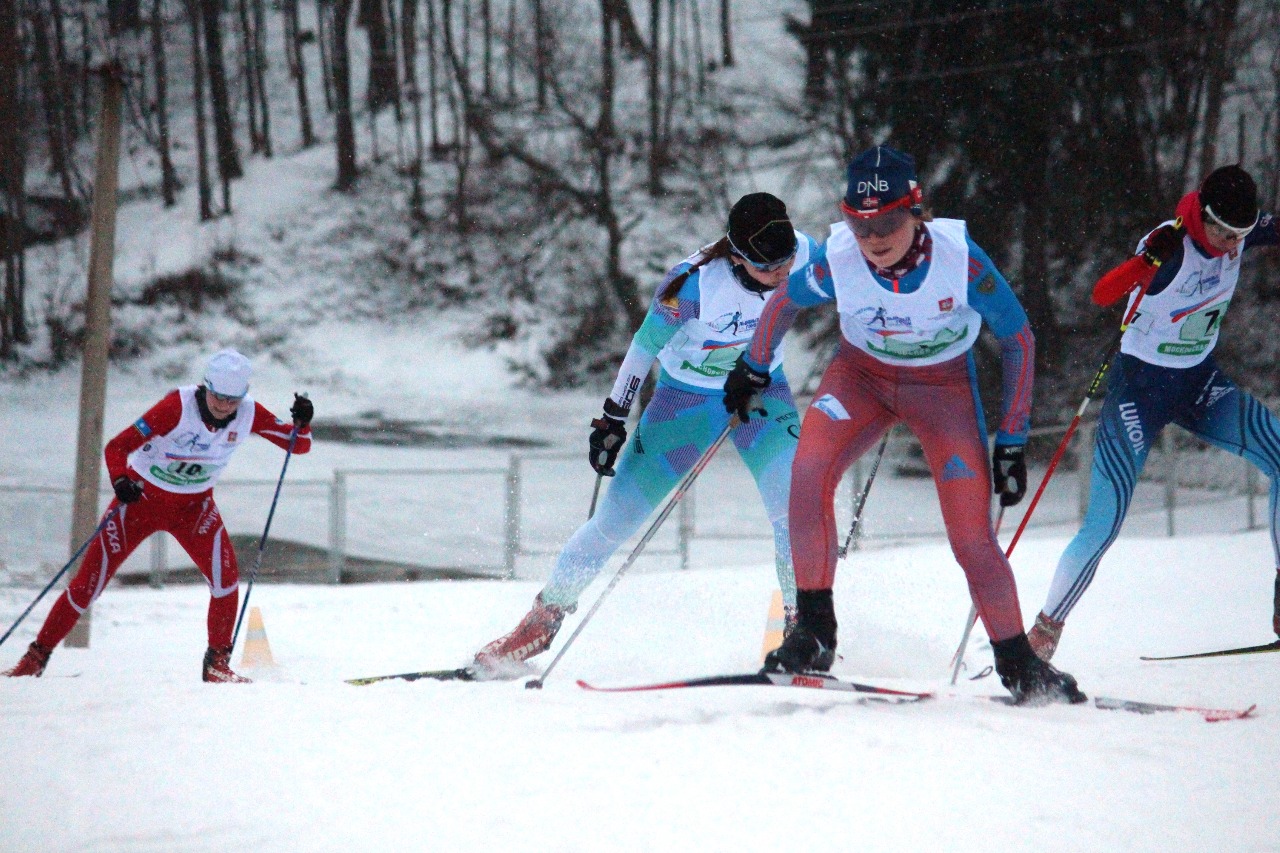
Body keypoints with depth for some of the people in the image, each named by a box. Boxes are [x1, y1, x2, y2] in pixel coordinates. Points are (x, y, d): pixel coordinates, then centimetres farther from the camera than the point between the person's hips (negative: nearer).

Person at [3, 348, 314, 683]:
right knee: (90, 581, -5)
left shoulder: (248, 415, -15)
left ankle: (217, 661, -8)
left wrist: (301, 423, -31)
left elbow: (298, 445, -8)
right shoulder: (179, 406, -28)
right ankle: (37, 656, 11)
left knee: (224, 572, -23)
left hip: (193, 505, 3)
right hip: (143, 495, -3)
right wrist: (120, 481, -47)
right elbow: (116, 447, -28)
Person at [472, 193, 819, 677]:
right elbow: (646, 345, -17)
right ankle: (545, 619, 17)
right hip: (686, 397, -2)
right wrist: (614, 418, -11)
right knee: (615, 520, -1)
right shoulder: (694, 282, -32)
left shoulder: (804, 255, -23)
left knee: (793, 503, -25)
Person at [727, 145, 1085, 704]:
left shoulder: (960, 258, -30)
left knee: (972, 541, -11)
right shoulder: (837, 261, -25)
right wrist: (753, 369, 14)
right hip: (861, 374, 1)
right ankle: (814, 631, -16)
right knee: (808, 471, -27)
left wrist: (1012, 440, -13)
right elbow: (784, 301, 0)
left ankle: (1018, 665, 9)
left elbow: (1018, 338, -15)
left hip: (944, 386, -1)